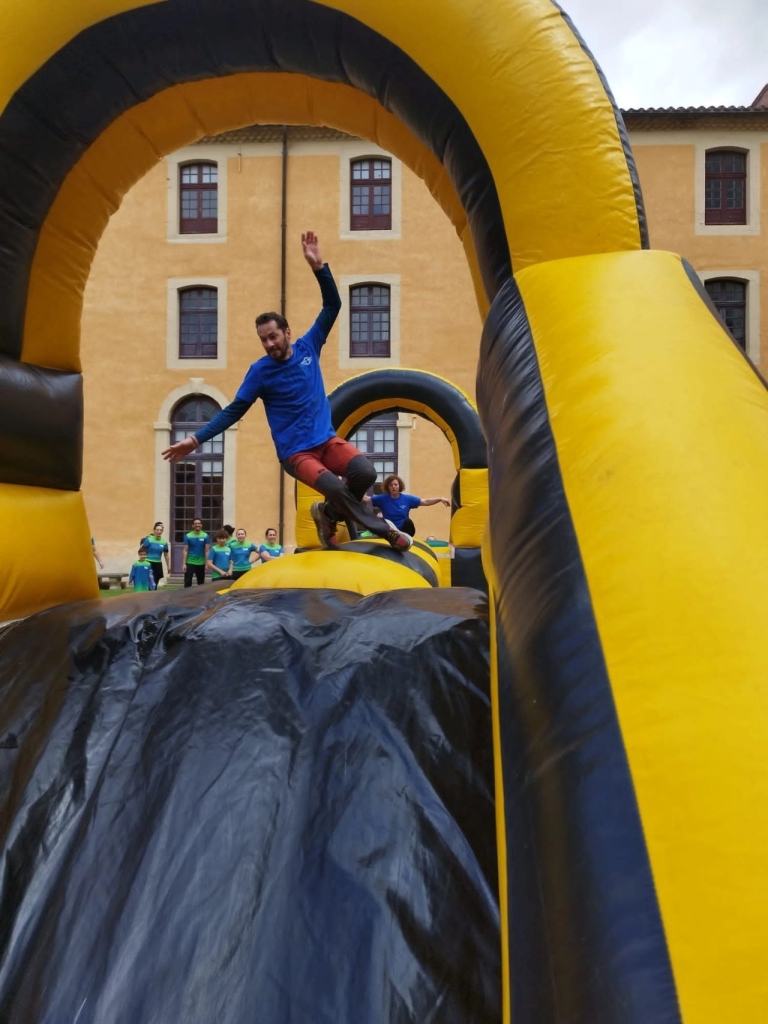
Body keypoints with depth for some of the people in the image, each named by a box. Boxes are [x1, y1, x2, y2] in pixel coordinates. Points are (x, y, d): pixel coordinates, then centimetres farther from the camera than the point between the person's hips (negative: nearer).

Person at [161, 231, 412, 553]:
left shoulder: (308, 347, 3)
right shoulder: (260, 371, -4)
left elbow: (332, 306, 2)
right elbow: (234, 411, -1)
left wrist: (319, 267, -12)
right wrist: (196, 439, -9)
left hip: (328, 441, 4)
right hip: (296, 453, -3)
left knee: (365, 473, -24)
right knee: (337, 489, -29)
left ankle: (328, 513, 7)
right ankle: (384, 529, -4)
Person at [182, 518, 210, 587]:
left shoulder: (205, 536, -3)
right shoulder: (188, 536, -4)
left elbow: (207, 551, -2)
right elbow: (185, 551, -4)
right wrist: (184, 563, -9)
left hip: (201, 563, 2)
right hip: (190, 563, -1)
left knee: (201, 584, 12)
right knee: (187, 583, -4)